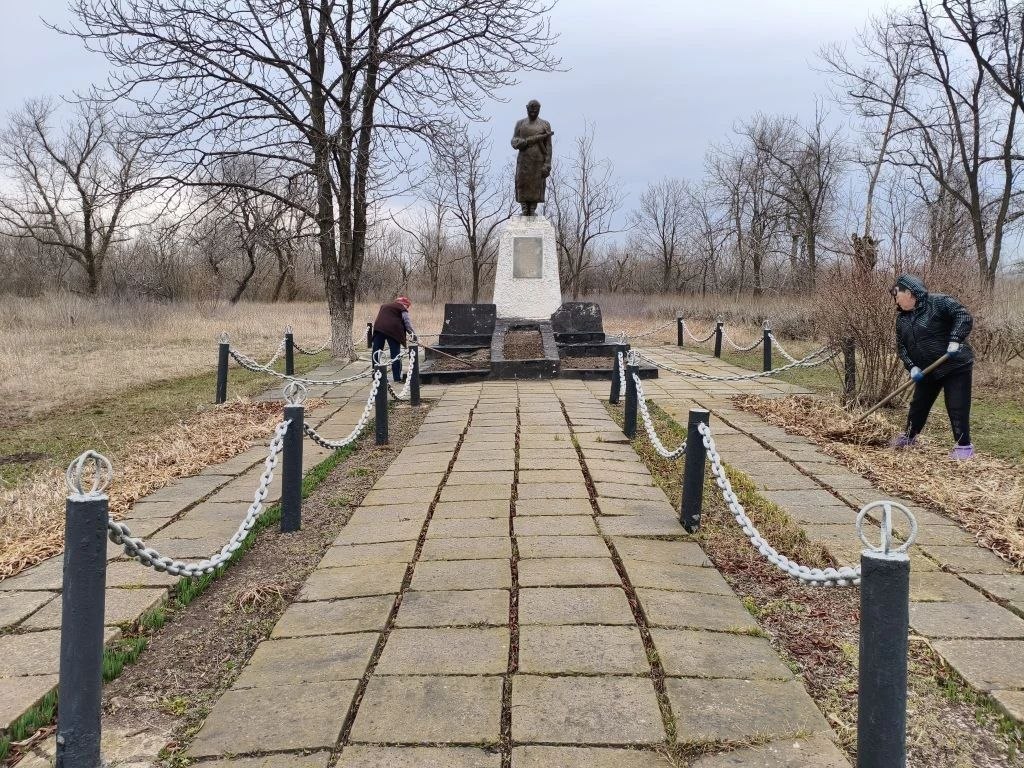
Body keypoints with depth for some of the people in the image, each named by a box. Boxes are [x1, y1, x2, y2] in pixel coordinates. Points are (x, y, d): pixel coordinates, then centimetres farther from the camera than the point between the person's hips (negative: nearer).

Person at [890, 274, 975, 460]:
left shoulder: (938, 302, -15)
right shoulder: (902, 318, 6)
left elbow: (964, 316, -21)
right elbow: (901, 346, 5)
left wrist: (955, 340, -31)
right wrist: (911, 366, -10)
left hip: (956, 366, -7)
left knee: (957, 407, -6)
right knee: (919, 404, 17)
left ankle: (964, 446, 4)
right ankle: (909, 436, 35)